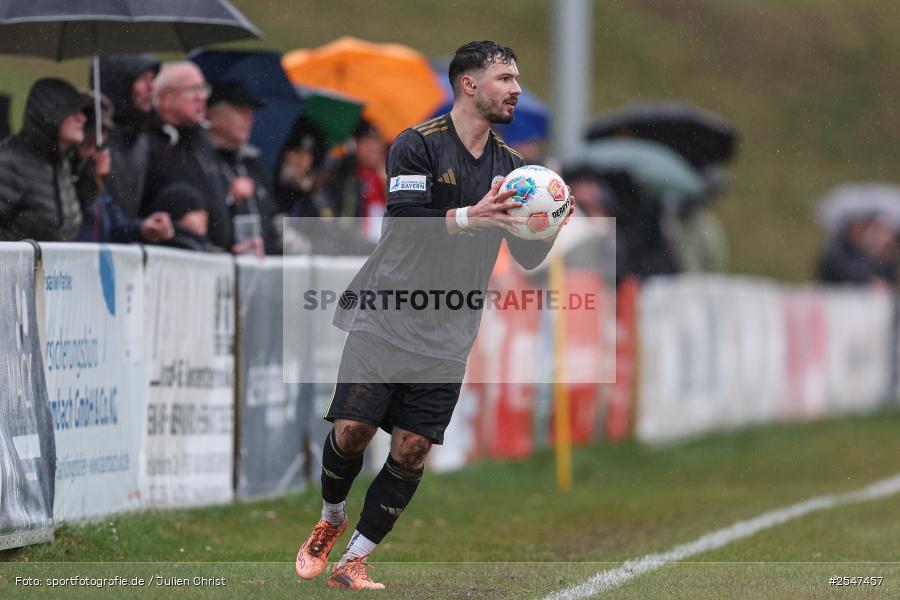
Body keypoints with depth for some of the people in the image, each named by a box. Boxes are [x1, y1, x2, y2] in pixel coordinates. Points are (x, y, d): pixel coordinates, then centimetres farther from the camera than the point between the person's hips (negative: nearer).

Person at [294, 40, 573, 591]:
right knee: (352, 431, -7)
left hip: (448, 337, 4)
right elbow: (406, 224, -20)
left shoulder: (510, 165, 8)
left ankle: (355, 560, 7)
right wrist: (470, 216, -33)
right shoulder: (419, 144, -7)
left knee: (412, 450, -4)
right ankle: (331, 520, 22)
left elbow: (527, 259, 7)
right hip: (384, 319, -4)